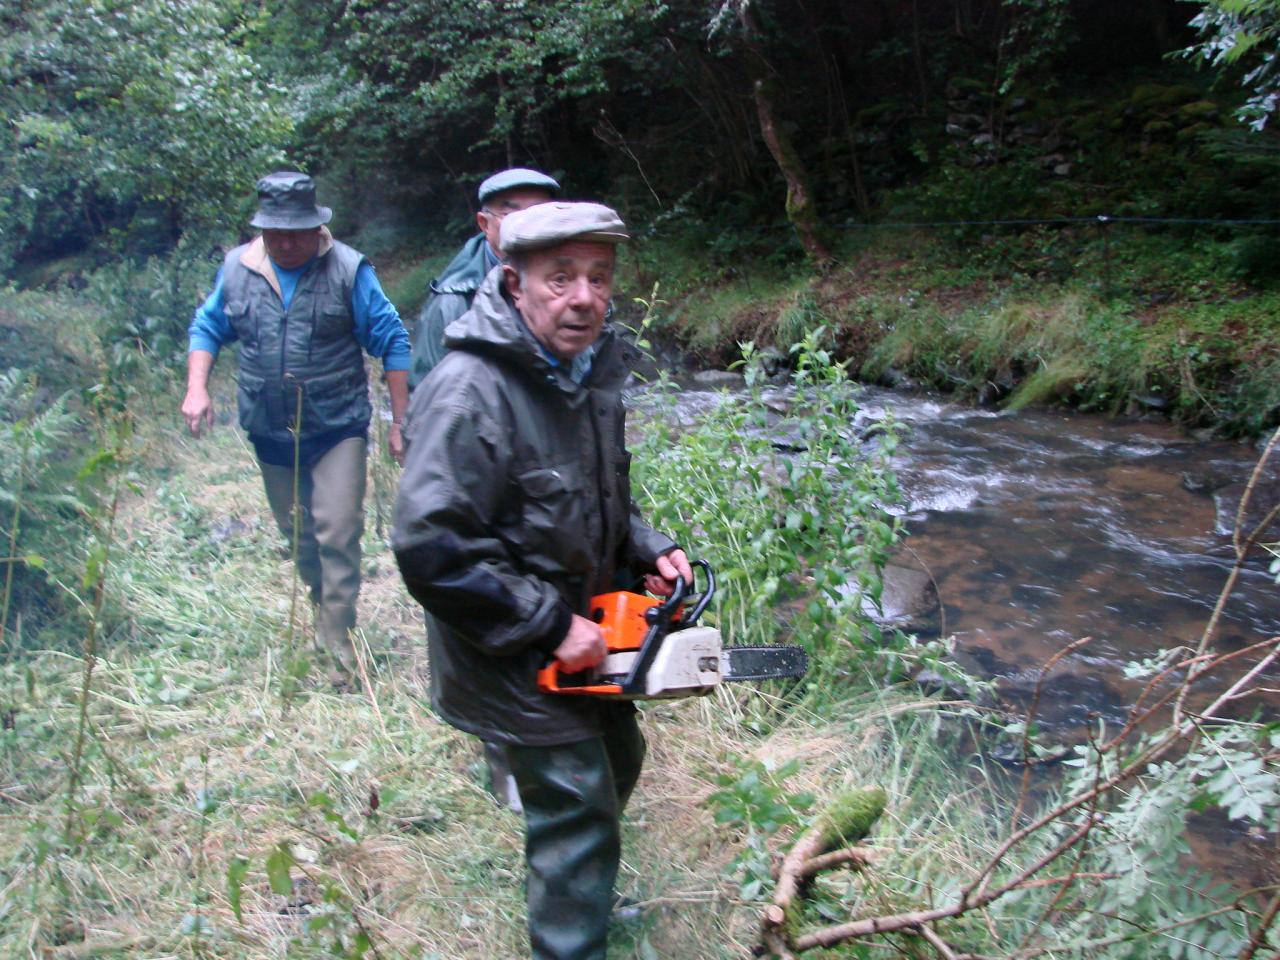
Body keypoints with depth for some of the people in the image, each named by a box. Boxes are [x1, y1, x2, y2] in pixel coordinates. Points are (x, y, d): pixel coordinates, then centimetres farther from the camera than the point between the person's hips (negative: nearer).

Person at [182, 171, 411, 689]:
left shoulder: (348, 269, -8)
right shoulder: (237, 267, 2)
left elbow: (392, 342, -6)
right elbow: (206, 328, 15)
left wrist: (400, 420, -8)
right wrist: (197, 388, -2)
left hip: (338, 427, -4)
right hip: (271, 432, 4)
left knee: (337, 535, -9)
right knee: (296, 535, 17)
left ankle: (338, 648, 1)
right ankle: (324, 610, 39)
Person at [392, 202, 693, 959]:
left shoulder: (591, 372, 1)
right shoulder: (470, 392, -27)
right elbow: (432, 553, -31)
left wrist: (650, 550, -2)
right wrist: (552, 627, -25)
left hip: (581, 628, 9)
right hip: (510, 661, -9)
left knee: (617, 761, 26)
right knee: (580, 807, -1)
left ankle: (581, 895, 52)